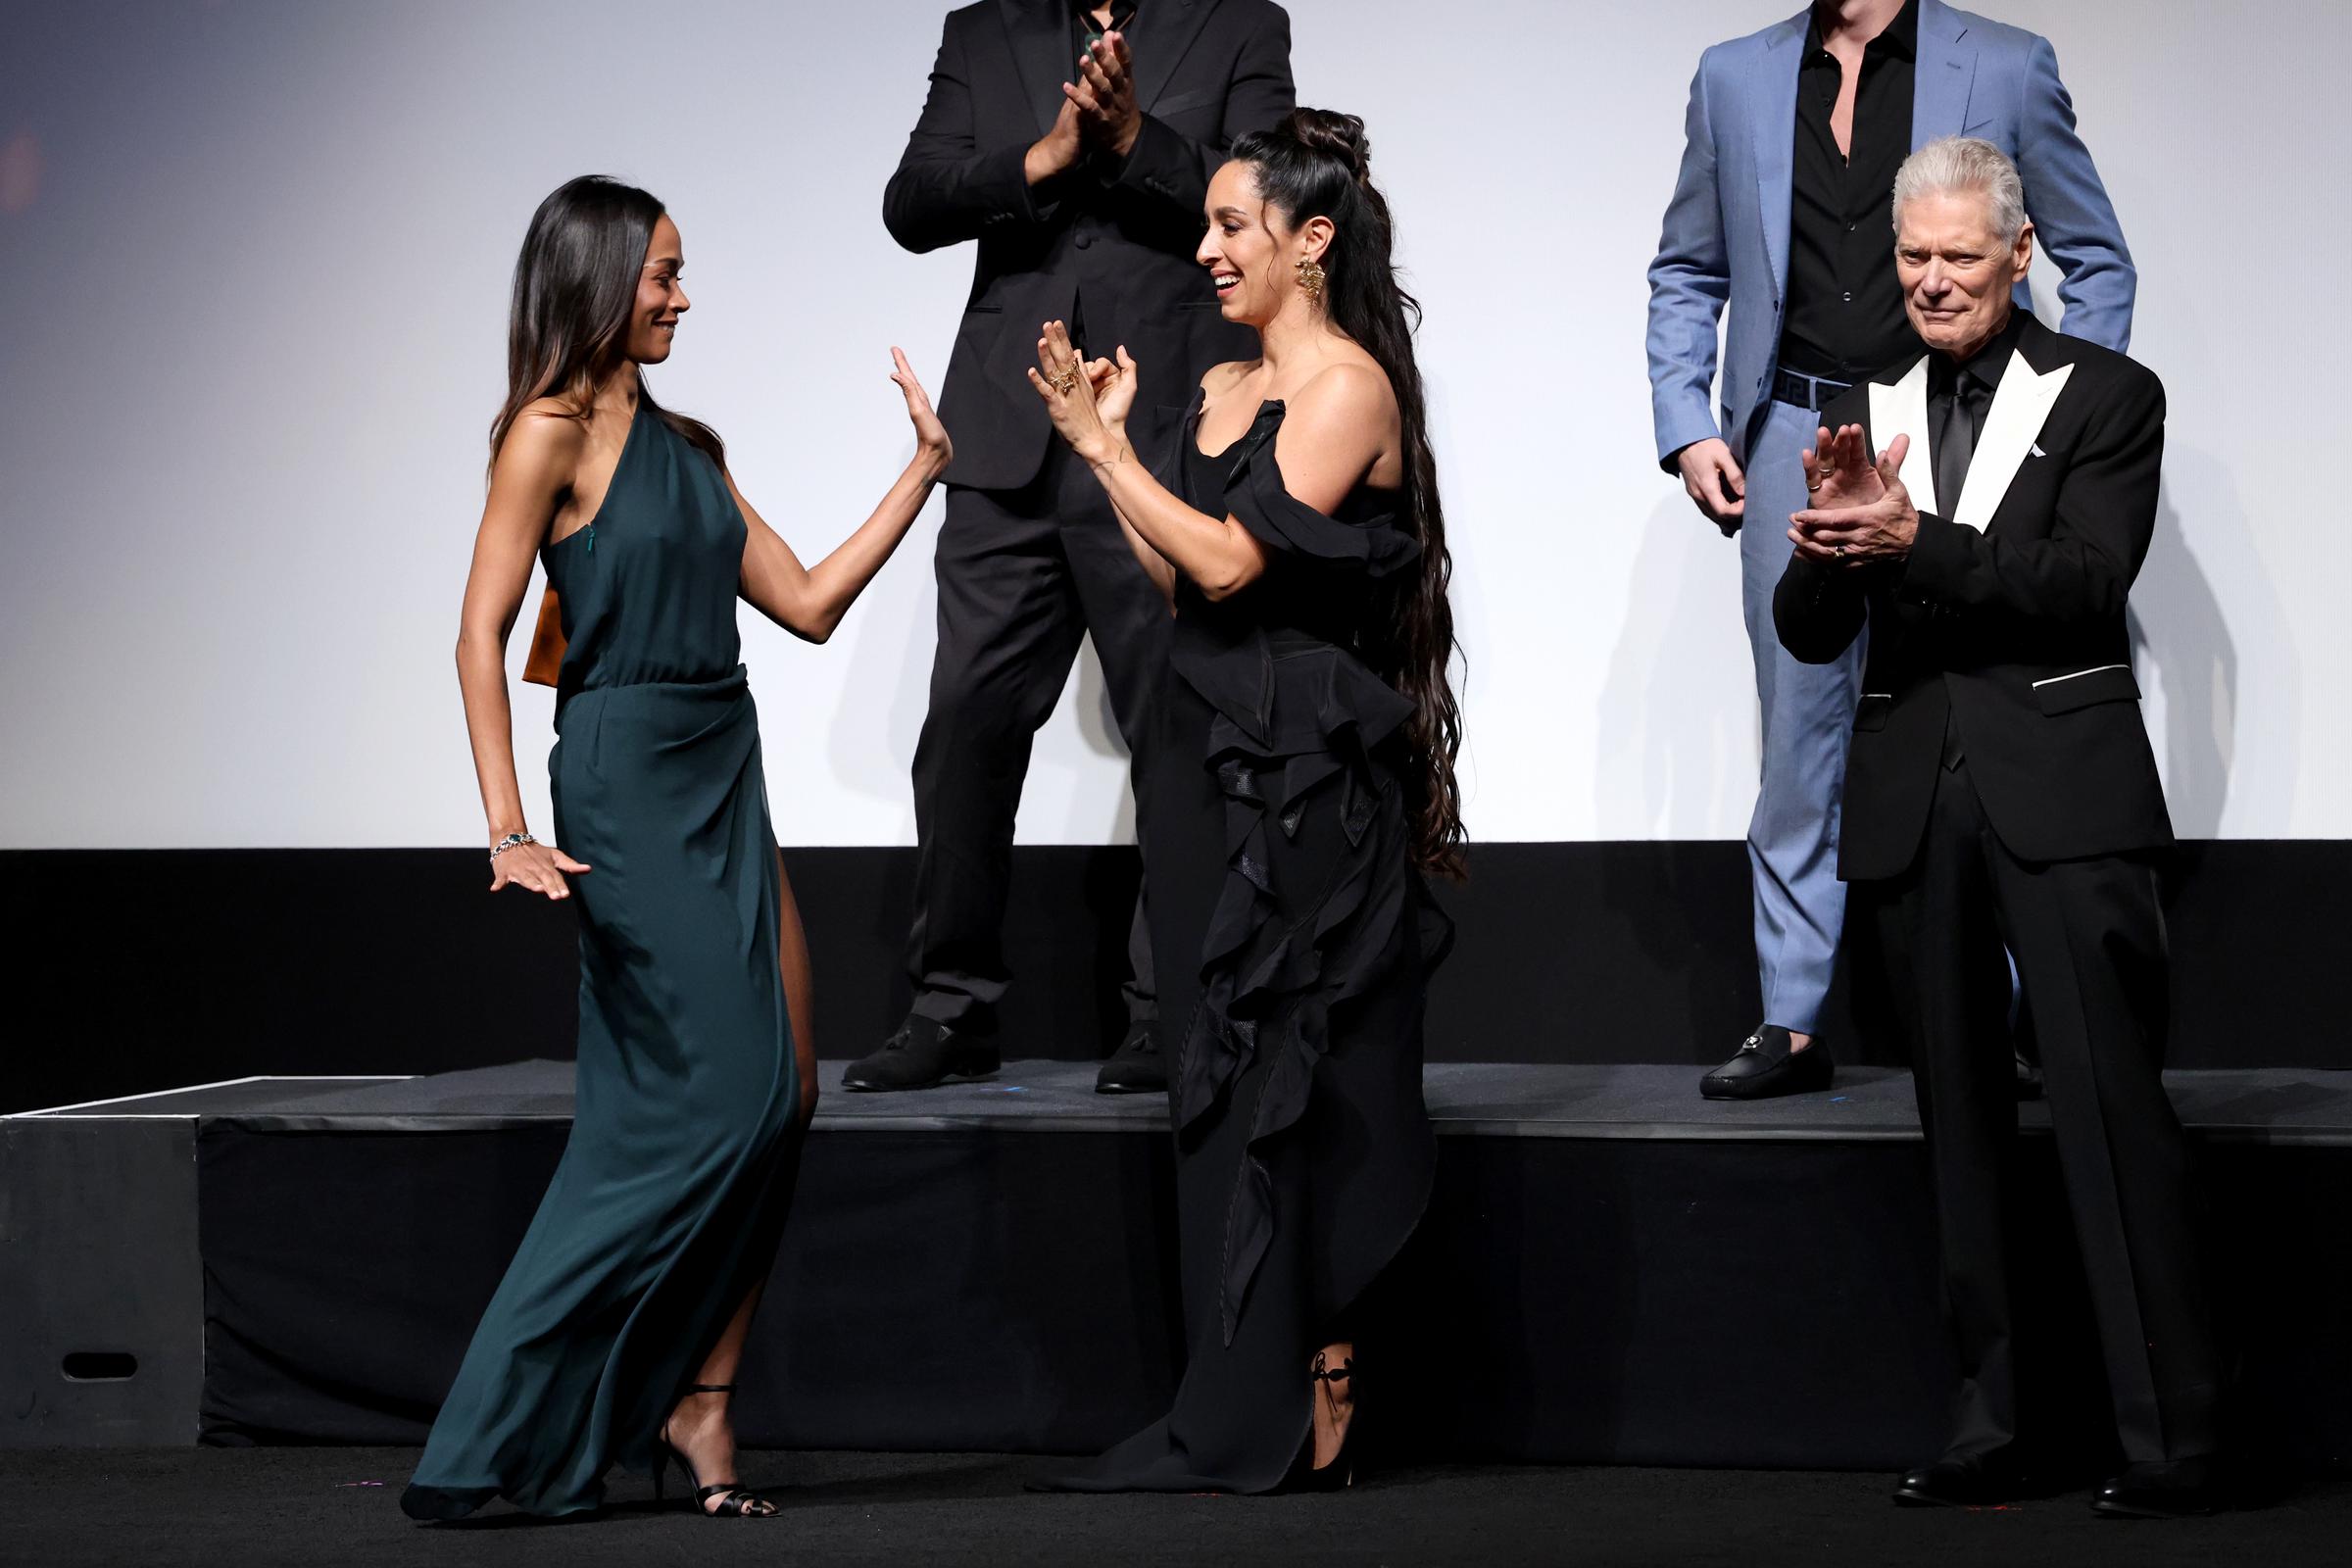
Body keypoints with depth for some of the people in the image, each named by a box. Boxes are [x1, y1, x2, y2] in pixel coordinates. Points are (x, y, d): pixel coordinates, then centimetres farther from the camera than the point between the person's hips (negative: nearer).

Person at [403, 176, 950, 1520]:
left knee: (785, 1095, 1)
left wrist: (927, 467, 14)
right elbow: (482, 635, -10)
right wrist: (510, 831, -18)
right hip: (627, 780, -8)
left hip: (723, 781, 8)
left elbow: (808, 603, 16)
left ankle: (696, 1400, 4)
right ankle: (514, 1415, -6)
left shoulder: (687, 446, 16)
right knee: (717, 1098, -11)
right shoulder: (554, 435, -6)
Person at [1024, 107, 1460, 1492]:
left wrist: (1106, 445, -11)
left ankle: (1293, 1416, -1)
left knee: (1292, 1087, -5)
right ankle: (1260, 1413, 13)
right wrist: (1104, 441, 10)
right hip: (1211, 753, 8)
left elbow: (1230, 560, -18)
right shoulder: (1221, 391, 15)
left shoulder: (1350, 387, -10)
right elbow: (1178, 584, 13)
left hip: (1307, 767, -8)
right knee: (1228, 1085, 8)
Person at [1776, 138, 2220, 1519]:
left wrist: (1915, 539, -21)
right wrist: (1828, 539, -14)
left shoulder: (2106, 397, 1)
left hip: (2062, 793, -5)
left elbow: (2088, 581, -12)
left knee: (2114, 1108, -9)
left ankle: (2172, 1440, -9)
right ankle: (1992, 1424, 13)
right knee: (1964, 1122, 8)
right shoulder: (1867, 414, 14)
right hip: (1917, 800, 5)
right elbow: (1810, 632, 8)